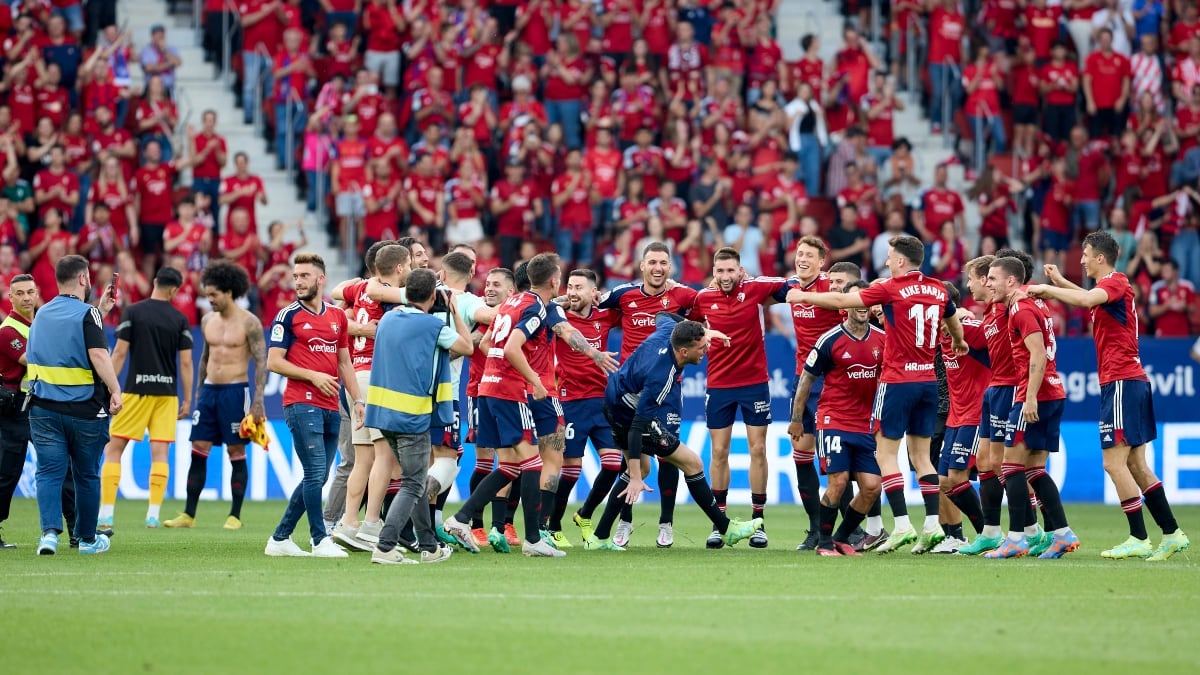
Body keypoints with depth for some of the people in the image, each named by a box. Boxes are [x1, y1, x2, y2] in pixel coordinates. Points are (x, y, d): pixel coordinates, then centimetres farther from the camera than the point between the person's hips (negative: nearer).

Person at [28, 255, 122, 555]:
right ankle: (87, 538, 21)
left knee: (48, 472, 0)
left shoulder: (43, 314, 11)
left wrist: (101, 310, 29)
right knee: (87, 475, 10)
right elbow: (98, 353, -22)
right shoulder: (86, 314, -9)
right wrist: (115, 390, -23)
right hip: (85, 408, -4)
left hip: (44, 407, 4)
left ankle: (50, 531, -19)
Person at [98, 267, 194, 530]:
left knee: (113, 450, 4)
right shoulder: (180, 320, 2)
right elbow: (186, 362, 1)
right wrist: (187, 400, 7)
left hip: (136, 390, -2)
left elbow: (119, 353, -6)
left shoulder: (133, 312, -3)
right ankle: (153, 515, -2)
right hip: (167, 393, 2)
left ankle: (106, 514, -3)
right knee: (159, 453, 4)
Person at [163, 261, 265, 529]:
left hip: (235, 391, -6)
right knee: (198, 451, 2)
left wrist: (258, 401, -15)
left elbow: (261, 362, -9)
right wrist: (198, 393, 19)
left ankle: (235, 515, 5)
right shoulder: (208, 321, 11)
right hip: (209, 389, 6)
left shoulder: (249, 323, -8)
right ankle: (188, 514, 4)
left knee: (236, 452, -1)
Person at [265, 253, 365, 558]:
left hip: (331, 407, 6)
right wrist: (313, 376, -13)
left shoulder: (337, 316, 15)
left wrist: (357, 399, 11)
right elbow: (274, 361, -4)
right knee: (316, 473, -12)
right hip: (302, 404, -6)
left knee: (316, 478, 8)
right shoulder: (288, 316, -1)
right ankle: (320, 541, -6)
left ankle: (280, 539, 16)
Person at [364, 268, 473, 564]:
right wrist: (454, 311, 12)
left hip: (384, 412, 7)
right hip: (412, 417, -7)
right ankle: (385, 547, -17)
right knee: (412, 486, -4)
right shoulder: (433, 325, -10)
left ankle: (429, 546, 24)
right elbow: (467, 347, 4)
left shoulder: (389, 318, 9)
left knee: (414, 481, 18)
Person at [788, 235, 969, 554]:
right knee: (921, 454, 12)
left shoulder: (892, 288, -10)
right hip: (929, 381, 6)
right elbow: (953, 323, 28)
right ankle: (933, 525, 4)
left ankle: (902, 525, -9)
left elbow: (841, 301, -7)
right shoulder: (937, 289, 7)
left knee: (886, 453, 0)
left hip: (898, 380, -6)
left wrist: (803, 296, 7)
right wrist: (959, 343, 51)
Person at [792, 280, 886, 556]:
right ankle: (823, 542, 2)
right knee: (838, 481, -14)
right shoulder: (830, 340, -8)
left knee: (871, 487, -3)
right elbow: (806, 379, 1)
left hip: (866, 425, 4)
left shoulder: (882, 339, 3)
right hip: (834, 420, -4)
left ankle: (842, 538, 17)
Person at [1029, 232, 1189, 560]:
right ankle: (1172, 533, 11)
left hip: (1121, 382, -10)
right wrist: (1061, 283, 30)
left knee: (1114, 462, -9)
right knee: (1136, 466, 10)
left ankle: (1139, 539, -9)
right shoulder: (1113, 286, 18)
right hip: (1129, 382, 10)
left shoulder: (1116, 283, -10)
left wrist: (1047, 288, -21)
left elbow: (1086, 299, -32)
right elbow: (1091, 300, 42)